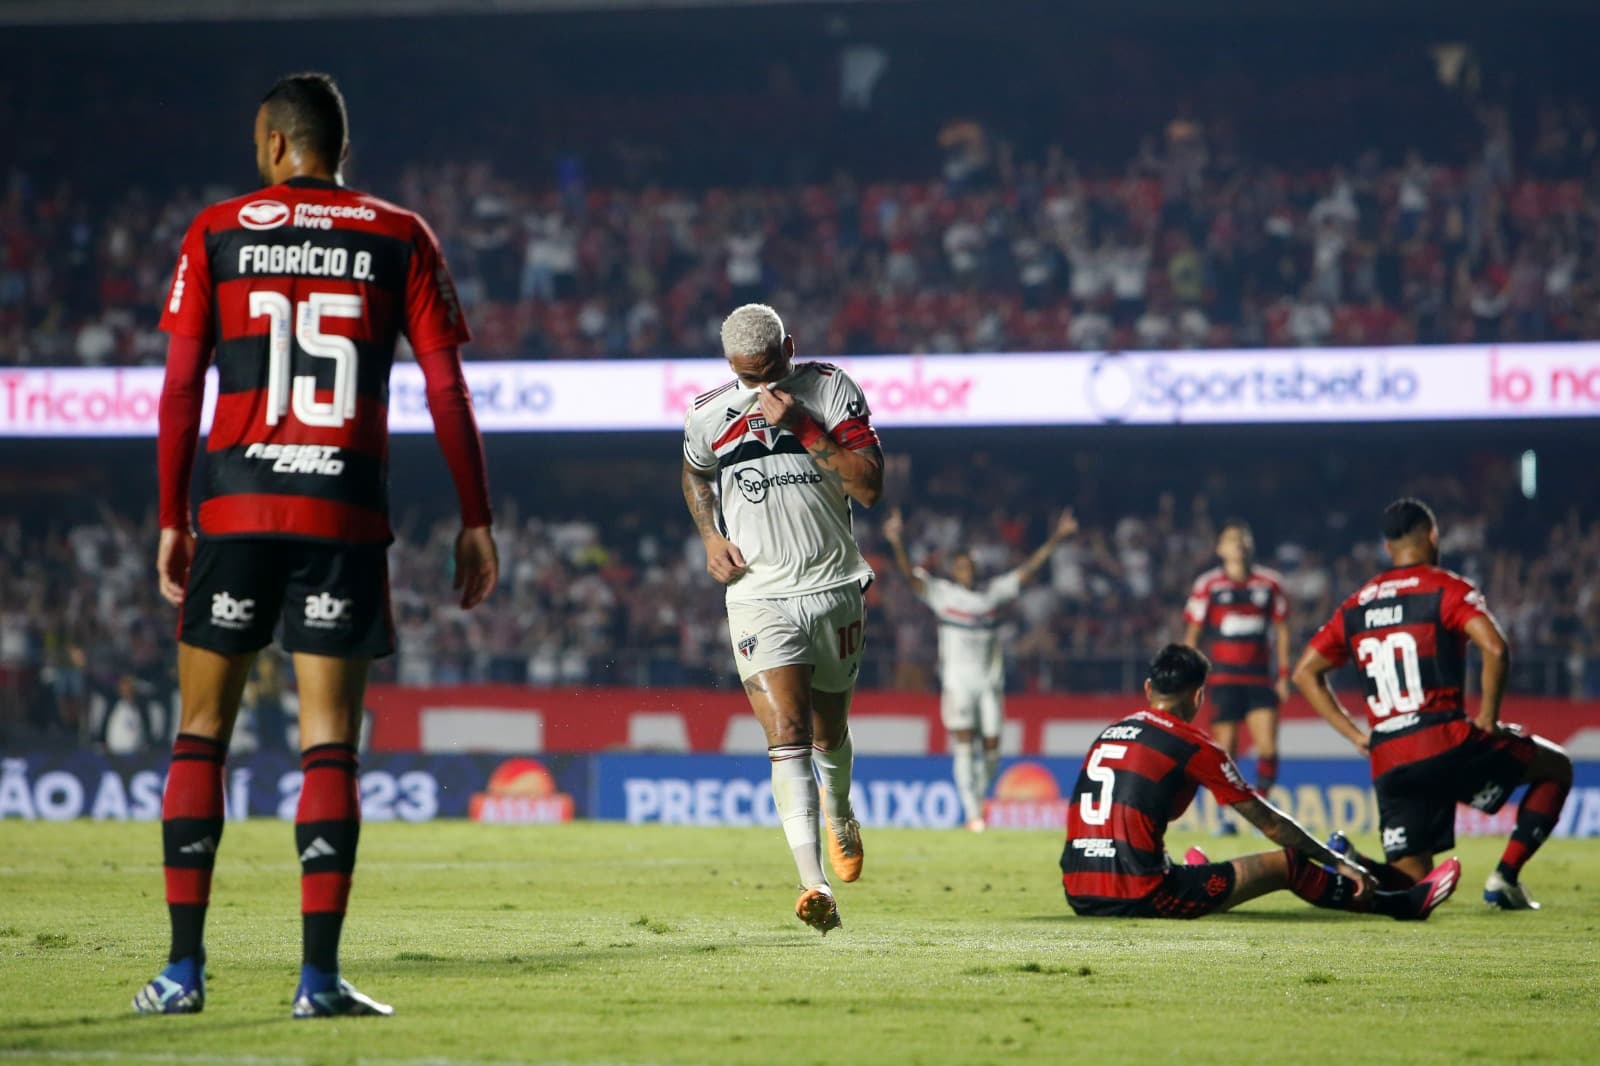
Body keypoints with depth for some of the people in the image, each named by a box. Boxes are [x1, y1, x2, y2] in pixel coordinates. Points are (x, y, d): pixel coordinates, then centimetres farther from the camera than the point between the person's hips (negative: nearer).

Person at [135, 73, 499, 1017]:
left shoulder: (217, 233, 6)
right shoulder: (400, 238, 5)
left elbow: (181, 389, 3)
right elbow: (447, 389, 2)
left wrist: (172, 522, 7)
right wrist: (476, 522, 6)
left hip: (237, 510, 0)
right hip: (347, 514, 0)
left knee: (202, 733, 9)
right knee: (329, 743, 1)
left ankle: (184, 966, 5)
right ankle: (320, 975, -5)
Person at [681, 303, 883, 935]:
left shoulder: (832, 391, -5)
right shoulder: (709, 414, -1)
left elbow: (869, 487, -13)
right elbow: (694, 475, 22)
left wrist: (804, 427, -20)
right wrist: (711, 536, 5)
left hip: (834, 590, 1)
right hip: (759, 595, -1)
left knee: (829, 732, 15)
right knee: (787, 734, -17)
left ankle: (840, 815, 51)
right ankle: (814, 885, -27)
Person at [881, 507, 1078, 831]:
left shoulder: (994, 593, 9)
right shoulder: (942, 594, 1)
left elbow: (1028, 569, 8)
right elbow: (911, 575, -12)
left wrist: (1055, 539, 2)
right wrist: (897, 544, -29)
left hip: (990, 680, 3)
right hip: (957, 680, -3)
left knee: (991, 747, 4)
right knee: (964, 745, -9)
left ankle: (979, 794, 30)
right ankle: (973, 813, -7)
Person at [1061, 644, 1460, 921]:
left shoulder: (1108, 735, 16)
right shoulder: (1193, 745, -2)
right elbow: (1268, 821, 5)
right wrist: (1340, 863, 15)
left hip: (1080, 897, 6)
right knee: (1286, 864, 7)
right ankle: (1404, 904, 20)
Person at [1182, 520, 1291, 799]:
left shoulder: (1270, 583, 7)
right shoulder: (1208, 585, 0)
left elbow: (1282, 630, 14)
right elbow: (1192, 634, 4)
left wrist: (1284, 676, 9)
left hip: (1260, 679, 2)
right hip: (1223, 679, -2)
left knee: (1268, 750, -10)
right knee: (1226, 753, -2)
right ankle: (1228, 818, 8)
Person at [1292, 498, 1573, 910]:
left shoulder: (1355, 606, 18)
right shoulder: (1446, 588, 0)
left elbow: (1305, 674, 21)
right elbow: (1495, 648, -16)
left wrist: (1355, 734, 17)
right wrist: (1488, 718, -4)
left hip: (1388, 764, 5)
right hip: (1447, 744, -5)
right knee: (1556, 767, 18)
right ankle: (1505, 878, 5)